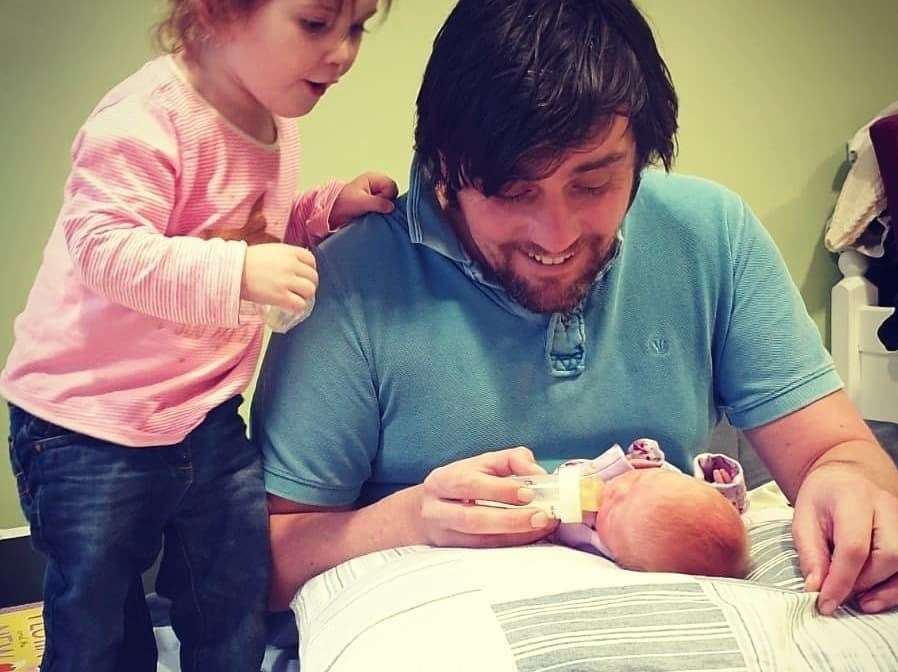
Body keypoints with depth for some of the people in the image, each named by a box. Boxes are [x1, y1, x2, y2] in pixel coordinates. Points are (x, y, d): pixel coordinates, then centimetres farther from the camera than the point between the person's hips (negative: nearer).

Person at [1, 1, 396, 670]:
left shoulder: (275, 121, 5)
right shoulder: (145, 117, -22)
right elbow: (106, 247, -31)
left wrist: (331, 206, 1)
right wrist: (236, 272, -42)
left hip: (208, 420, 7)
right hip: (90, 427, -6)